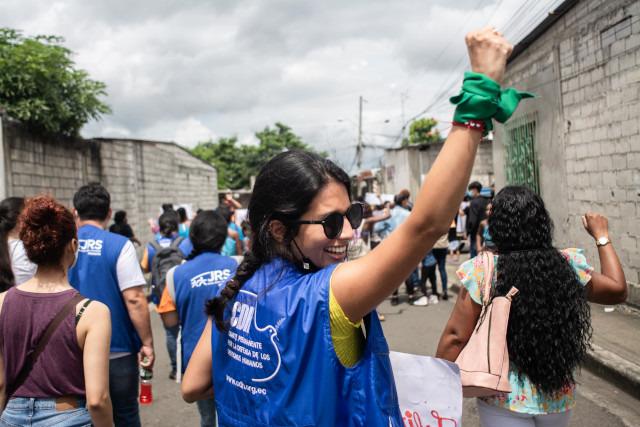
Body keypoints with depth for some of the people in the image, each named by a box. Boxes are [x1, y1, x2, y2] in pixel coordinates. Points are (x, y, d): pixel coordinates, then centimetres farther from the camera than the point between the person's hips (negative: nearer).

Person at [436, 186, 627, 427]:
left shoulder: (482, 272, -17)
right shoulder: (568, 267, -9)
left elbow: (456, 337, -16)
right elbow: (618, 290, 7)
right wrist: (601, 236, 17)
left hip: (504, 399, -5)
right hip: (559, 398, 5)